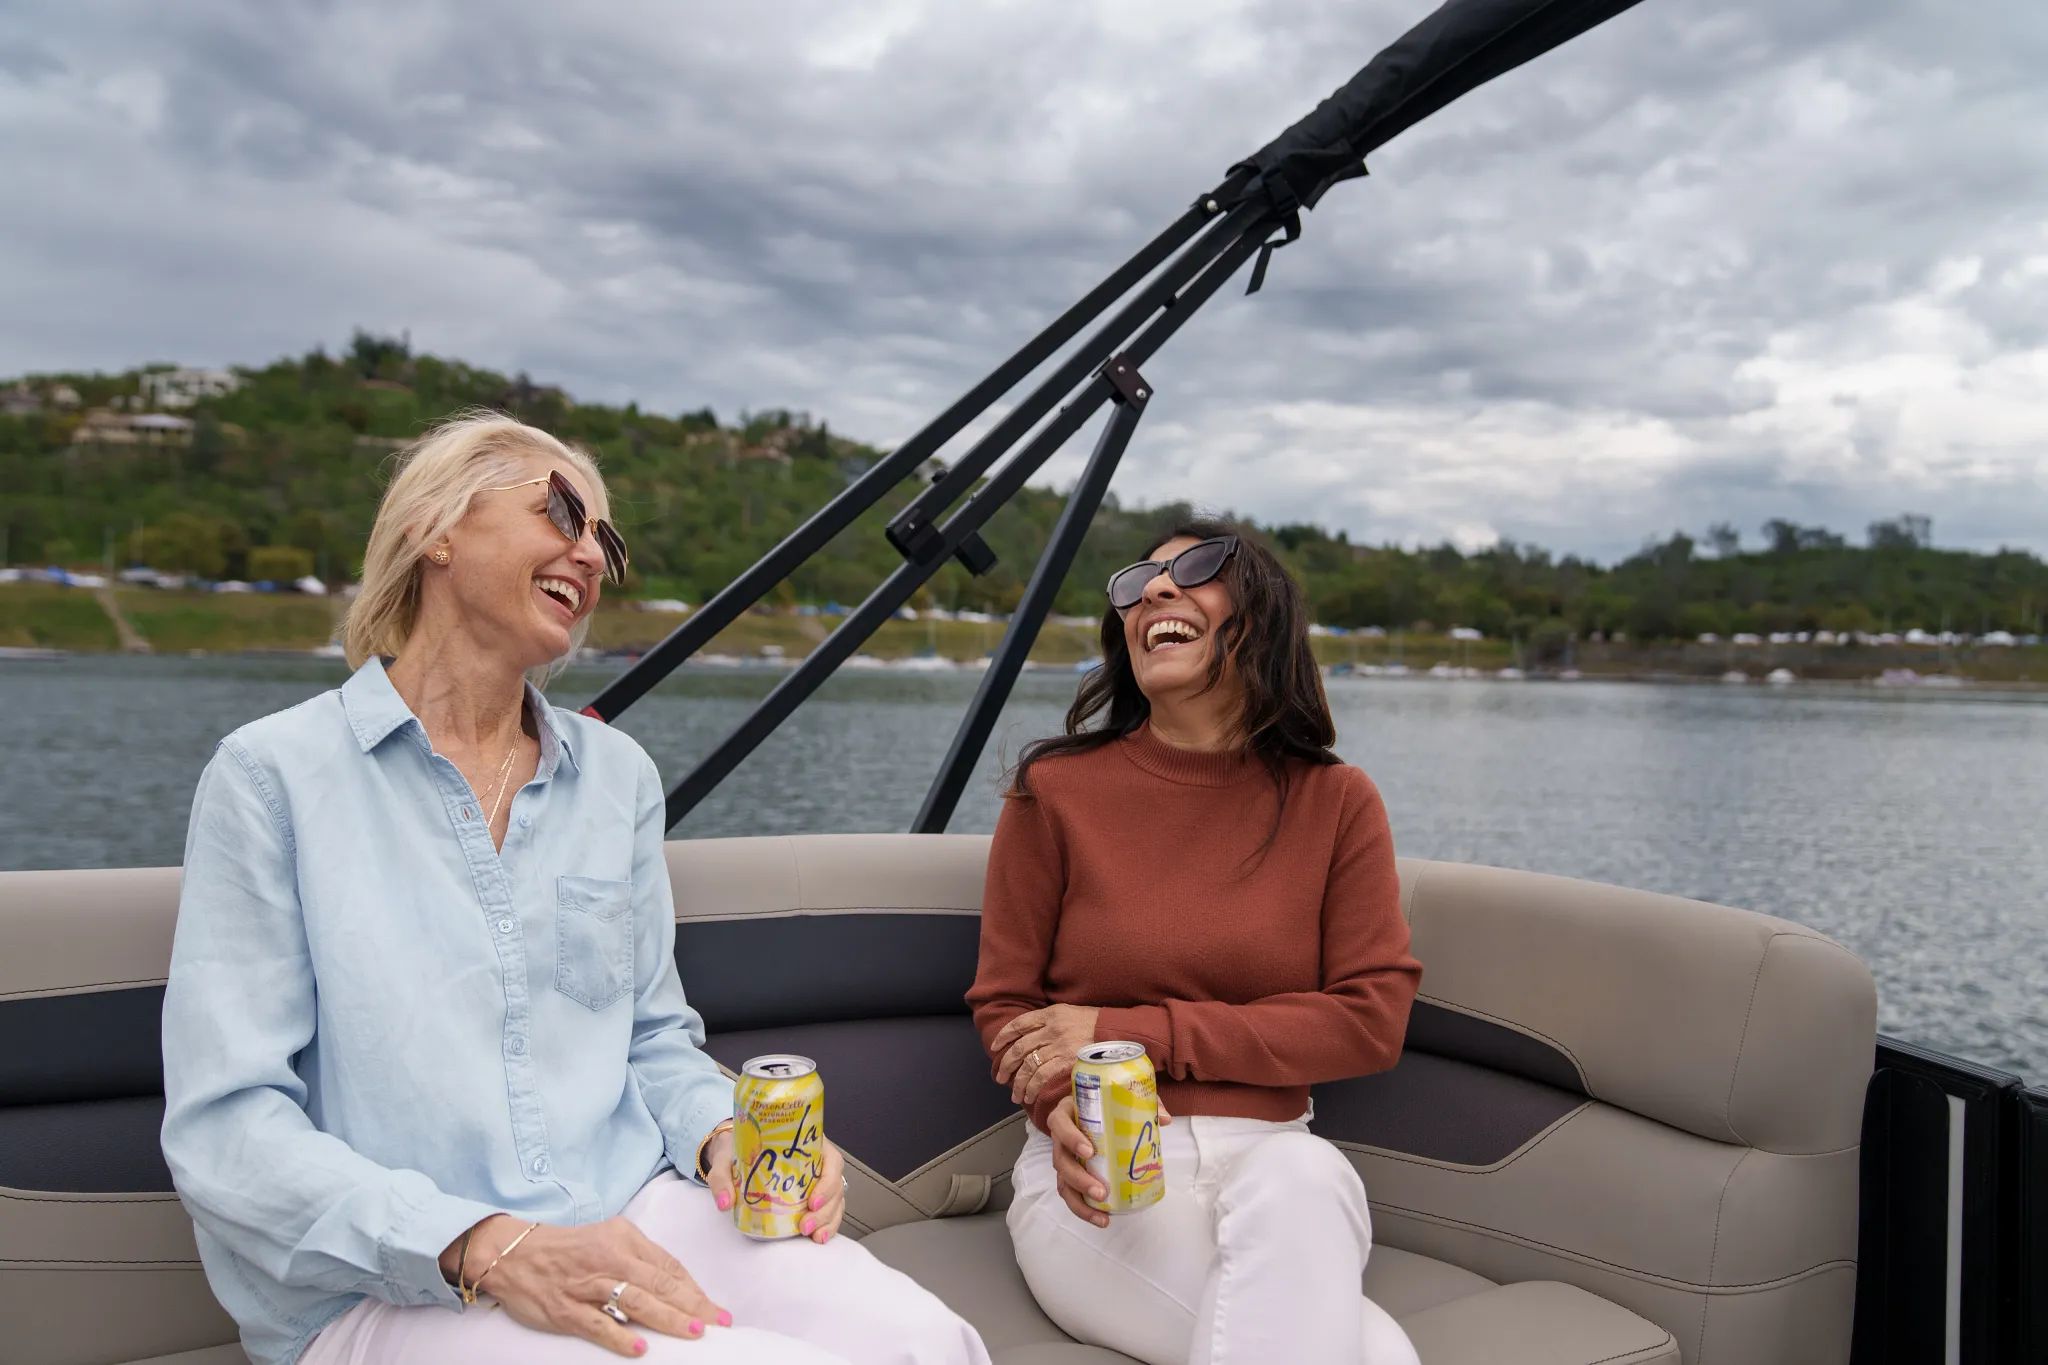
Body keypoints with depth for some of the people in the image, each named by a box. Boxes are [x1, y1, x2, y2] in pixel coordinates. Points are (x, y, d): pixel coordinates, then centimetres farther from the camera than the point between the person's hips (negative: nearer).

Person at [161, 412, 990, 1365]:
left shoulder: (618, 774, 12)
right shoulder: (272, 776, -1)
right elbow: (225, 1126, -8)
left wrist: (725, 1136, -5)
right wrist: (489, 1249, -21)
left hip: (634, 1216, 5)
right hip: (393, 1287, -5)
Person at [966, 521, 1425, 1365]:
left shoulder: (1335, 802, 2)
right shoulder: (1057, 790, -1)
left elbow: (1371, 1021, -3)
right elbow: (1003, 1006, 4)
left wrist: (1133, 1034, -11)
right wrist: (1064, 1105, -22)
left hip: (1274, 1161, 3)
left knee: (1304, 1176, -36)